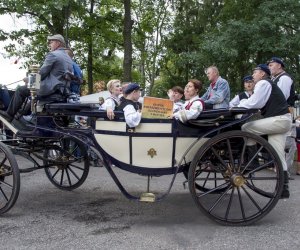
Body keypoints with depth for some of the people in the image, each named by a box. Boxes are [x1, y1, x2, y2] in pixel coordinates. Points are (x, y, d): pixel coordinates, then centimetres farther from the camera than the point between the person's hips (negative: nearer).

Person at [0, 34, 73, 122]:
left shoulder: (52, 55, -9)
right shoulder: (69, 58, 16)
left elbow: (41, 74, -11)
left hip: (50, 90, -8)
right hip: (63, 91, 9)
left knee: (21, 90, 7)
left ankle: (9, 114, 14)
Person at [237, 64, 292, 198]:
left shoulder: (263, 83, -7)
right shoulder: (266, 84, 24)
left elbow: (253, 103, -16)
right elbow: (257, 103, 21)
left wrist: (239, 105, -2)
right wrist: (244, 103, 9)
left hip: (279, 120, -10)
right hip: (280, 120, 10)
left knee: (246, 128, -11)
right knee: (278, 157, 7)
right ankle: (283, 188, 9)